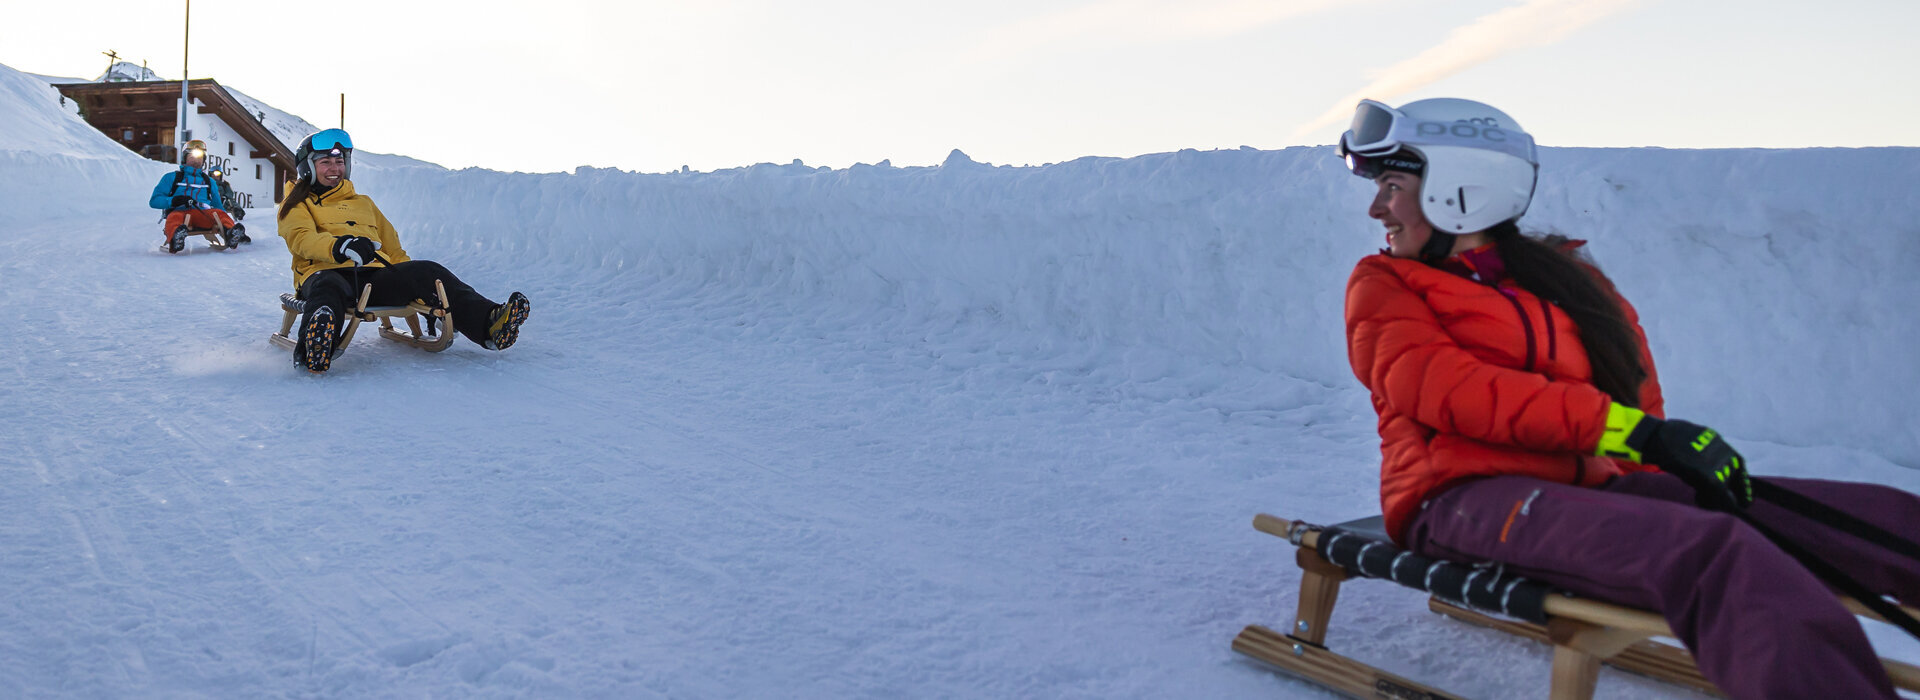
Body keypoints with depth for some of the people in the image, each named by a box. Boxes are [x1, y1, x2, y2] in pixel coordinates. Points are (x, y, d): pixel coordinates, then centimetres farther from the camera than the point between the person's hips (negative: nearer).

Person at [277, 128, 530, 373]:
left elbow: (392, 248, 30)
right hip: (326, 272, -4)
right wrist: (339, 246, -27)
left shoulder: (363, 203, 35)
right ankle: (312, 348, -74)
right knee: (329, 288, -41)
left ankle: (488, 323, -47)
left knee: (428, 271, -24)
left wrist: (412, 278, 11)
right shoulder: (297, 205, 20)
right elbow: (301, 239, -3)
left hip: (375, 274, 4)